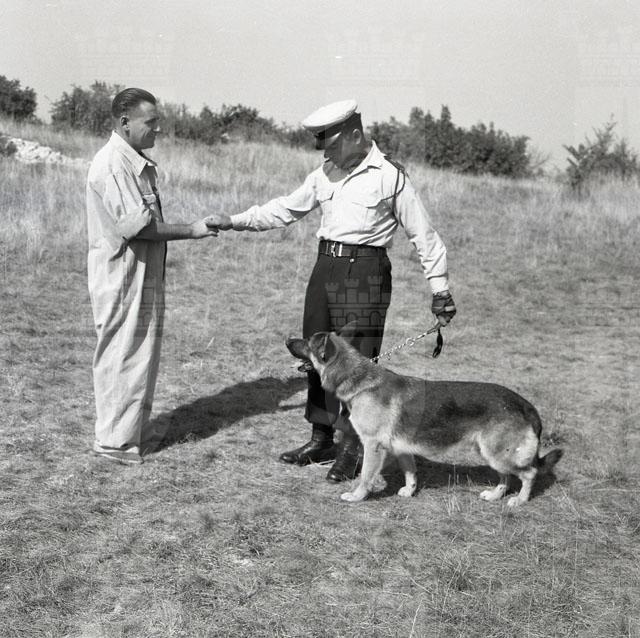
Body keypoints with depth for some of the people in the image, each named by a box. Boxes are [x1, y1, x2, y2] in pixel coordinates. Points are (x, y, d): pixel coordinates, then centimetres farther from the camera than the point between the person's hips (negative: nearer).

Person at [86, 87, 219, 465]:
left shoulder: (141, 164, 14)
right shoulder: (112, 164, -17)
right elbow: (135, 225, -24)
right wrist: (190, 231, -18)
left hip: (146, 274, 9)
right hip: (121, 276, -9)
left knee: (143, 354, 15)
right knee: (123, 355, -2)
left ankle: (135, 431, 26)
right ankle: (115, 441, 8)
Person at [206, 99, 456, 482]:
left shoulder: (389, 176, -7)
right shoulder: (325, 175, 11)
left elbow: (423, 235, -3)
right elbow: (286, 209, 21)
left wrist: (440, 289, -2)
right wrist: (235, 222, 13)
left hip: (365, 271, -7)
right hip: (326, 266, 7)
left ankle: (354, 447, 6)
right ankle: (322, 438, 22)